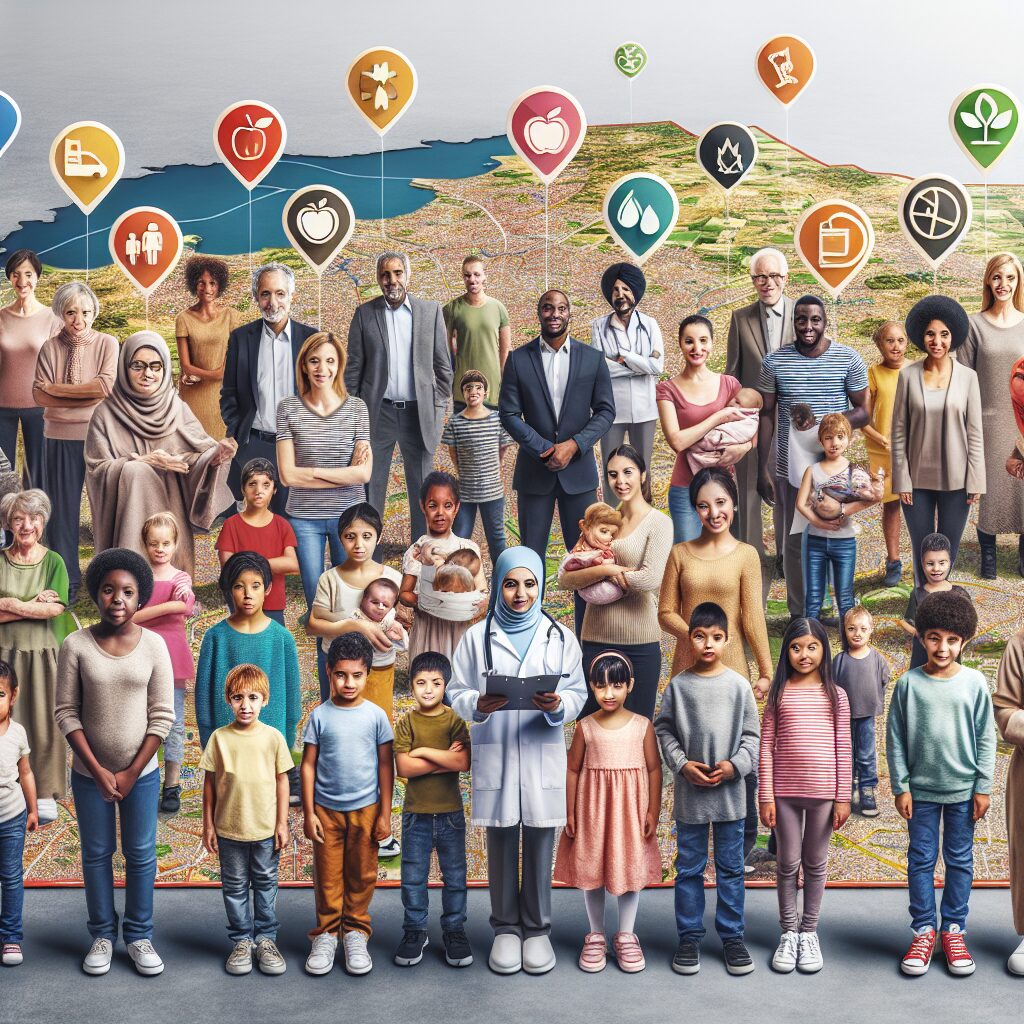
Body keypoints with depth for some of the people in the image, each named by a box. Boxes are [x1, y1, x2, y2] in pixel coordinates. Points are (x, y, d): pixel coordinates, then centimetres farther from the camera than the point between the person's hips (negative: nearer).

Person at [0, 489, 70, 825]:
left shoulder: (53, 561, 0)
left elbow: (56, 608, -12)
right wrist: (34, 605, -12)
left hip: (43, 653, -1)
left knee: (44, 721, 2)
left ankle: (45, 792, 10)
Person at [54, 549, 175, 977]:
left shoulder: (153, 645, -9)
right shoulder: (76, 645, -10)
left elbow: (162, 716, -7)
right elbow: (66, 713, -8)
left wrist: (131, 773, -9)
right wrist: (98, 771, -12)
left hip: (141, 773, 0)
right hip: (89, 773, 0)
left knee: (141, 855, 9)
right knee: (96, 855, 11)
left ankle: (139, 935, 23)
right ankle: (102, 934, 25)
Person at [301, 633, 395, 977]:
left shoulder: (375, 716, -3)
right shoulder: (320, 716, -4)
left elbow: (386, 765, 1)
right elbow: (308, 765, 0)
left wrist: (385, 814, 0)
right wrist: (308, 813, -3)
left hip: (365, 809, 0)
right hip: (326, 809, 0)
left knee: (362, 875, 9)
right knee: (327, 876, 7)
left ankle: (355, 933, 23)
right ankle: (326, 933, 19)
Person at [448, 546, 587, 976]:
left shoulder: (559, 637, 5)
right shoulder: (477, 636, 3)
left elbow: (578, 694, 3)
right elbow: (456, 692, 1)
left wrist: (558, 705, -18)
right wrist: (478, 705, -19)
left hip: (543, 756, 0)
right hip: (495, 756, 0)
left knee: (540, 844, 5)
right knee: (501, 844, 8)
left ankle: (537, 929, 19)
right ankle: (506, 929, 21)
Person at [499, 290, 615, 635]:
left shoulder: (593, 359, 2)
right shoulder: (518, 360, 0)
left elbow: (605, 411, 2)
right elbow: (509, 414, -2)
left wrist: (574, 444, -12)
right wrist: (545, 449, -13)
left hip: (578, 467, 0)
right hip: (534, 470, 0)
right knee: (531, 554, 5)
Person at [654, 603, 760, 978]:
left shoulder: (738, 685, -1)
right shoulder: (678, 685, -1)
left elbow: (752, 733, 3)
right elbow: (664, 729, 3)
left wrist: (735, 765, -11)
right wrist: (682, 764, -10)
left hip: (730, 791, 0)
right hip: (689, 792, 0)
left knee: (731, 868, 10)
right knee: (689, 868, 8)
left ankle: (732, 935, 21)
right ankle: (689, 936, 18)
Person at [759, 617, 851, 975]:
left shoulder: (835, 695, 1)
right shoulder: (779, 693, 0)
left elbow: (843, 749, 2)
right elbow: (767, 747, 0)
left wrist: (843, 797, -1)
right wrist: (766, 796, -4)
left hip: (823, 791, 0)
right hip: (785, 790, 0)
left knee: (816, 864, 11)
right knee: (788, 864, 9)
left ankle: (809, 932, 24)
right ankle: (789, 933, 21)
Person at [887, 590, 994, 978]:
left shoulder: (974, 683, -5)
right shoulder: (909, 683, -6)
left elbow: (986, 738, 0)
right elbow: (895, 739, -1)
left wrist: (983, 787, -2)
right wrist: (900, 787, -3)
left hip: (963, 789, 0)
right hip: (921, 789, 0)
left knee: (960, 861, 9)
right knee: (921, 861, 7)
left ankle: (954, 930, 21)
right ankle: (923, 931, 18)